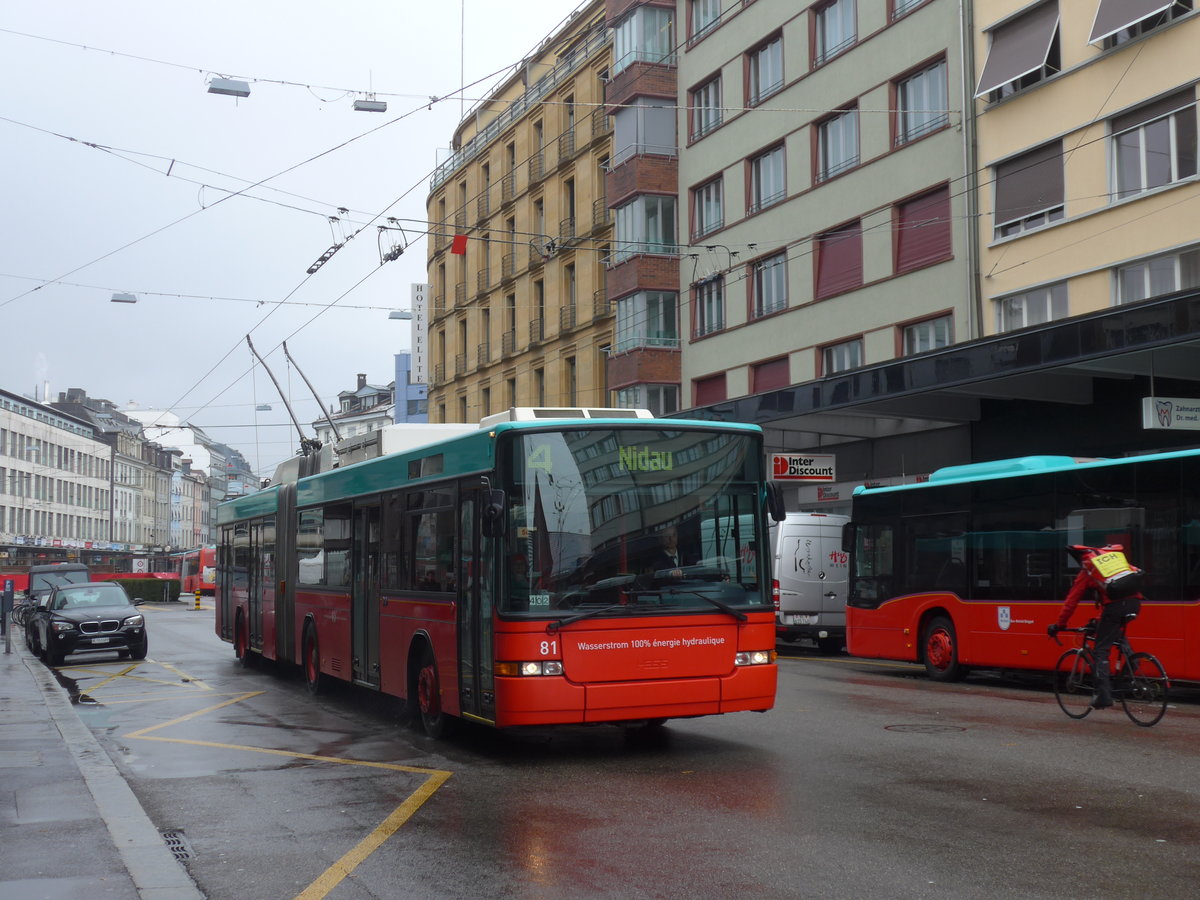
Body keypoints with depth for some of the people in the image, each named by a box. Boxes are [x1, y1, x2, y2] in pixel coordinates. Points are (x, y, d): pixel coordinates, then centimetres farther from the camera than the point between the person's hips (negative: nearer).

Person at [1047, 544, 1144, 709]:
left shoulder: (1086, 570, 14)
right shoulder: (1116, 555, 26)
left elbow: (1071, 601, 17)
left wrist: (1058, 625, 26)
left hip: (1115, 606, -5)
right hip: (1134, 601, 5)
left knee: (1101, 650, 2)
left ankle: (1103, 695, -9)